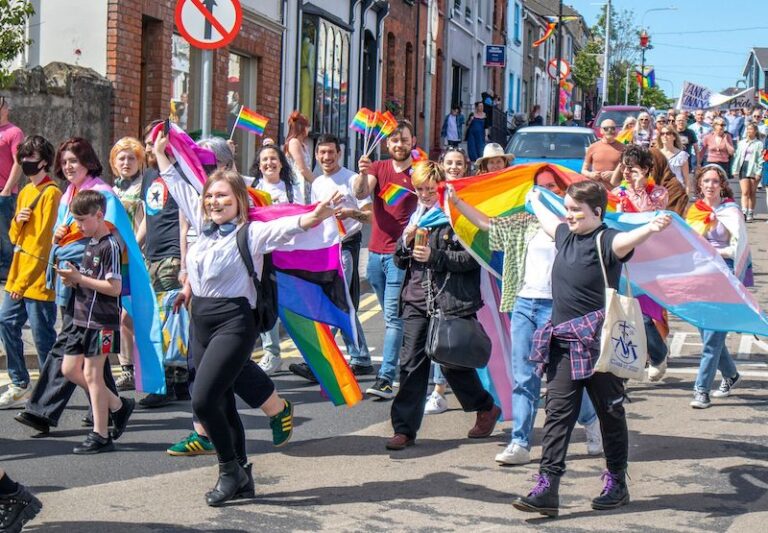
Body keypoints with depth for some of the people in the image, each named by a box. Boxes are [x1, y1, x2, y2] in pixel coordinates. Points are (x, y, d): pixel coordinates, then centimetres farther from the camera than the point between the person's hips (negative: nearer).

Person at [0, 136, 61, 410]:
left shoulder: (50, 193, -11)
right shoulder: (25, 192, 15)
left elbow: (44, 241, -15)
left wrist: (24, 280, -17)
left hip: (38, 279, -8)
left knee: (42, 334, -3)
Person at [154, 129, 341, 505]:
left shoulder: (252, 233, -7)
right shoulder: (204, 227, 12)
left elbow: (285, 227, -25)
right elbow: (180, 189, 25)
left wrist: (313, 218, -45)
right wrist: (160, 155, 34)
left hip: (233, 323, -7)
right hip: (201, 321, 7)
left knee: (203, 399, -16)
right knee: (222, 404, 11)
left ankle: (231, 470, 2)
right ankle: (241, 479, 20)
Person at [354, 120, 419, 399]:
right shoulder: (378, 168, 10)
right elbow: (360, 194, -7)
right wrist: (362, 174, -27)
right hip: (376, 251, 5)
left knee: (393, 316, -11)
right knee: (392, 316, 14)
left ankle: (385, 379, -14)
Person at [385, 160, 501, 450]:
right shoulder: (415, 216, 16)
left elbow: (471, 258, -10)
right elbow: (400, 262, 18)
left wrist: (434, 256, -16)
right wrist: (406, 241, -2)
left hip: (451, 301, -5)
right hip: (417, 301, 5)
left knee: (453, 363, 2)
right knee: (412, 365, 0)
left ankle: (487, 408, 26)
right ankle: (405, 429, 3)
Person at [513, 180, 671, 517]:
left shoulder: (605, 240, -11)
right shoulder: (565, 236, 11)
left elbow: (625, 241, -34)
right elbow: (548, 221, 34)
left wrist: (650, 228, -54)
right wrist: (535, 201, 52)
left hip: (599, 343, -7)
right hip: (563, 343, 7)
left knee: (610, 412, 8)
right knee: (558, 413, 0)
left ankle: (616, 484, 21)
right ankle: (547, 487, -3)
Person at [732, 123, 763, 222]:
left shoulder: (759, 144, -1)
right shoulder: (741, 143, 13)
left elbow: (761, 159, -4)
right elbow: (737, 157, 14)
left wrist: (758, 172, -11)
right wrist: (735, 170, 8)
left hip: (754, 170, -2)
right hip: (743, 169, 2)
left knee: (752, 193, 6)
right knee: (745, 192, -9)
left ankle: (750, 214, 11)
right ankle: (744, 212, -17)